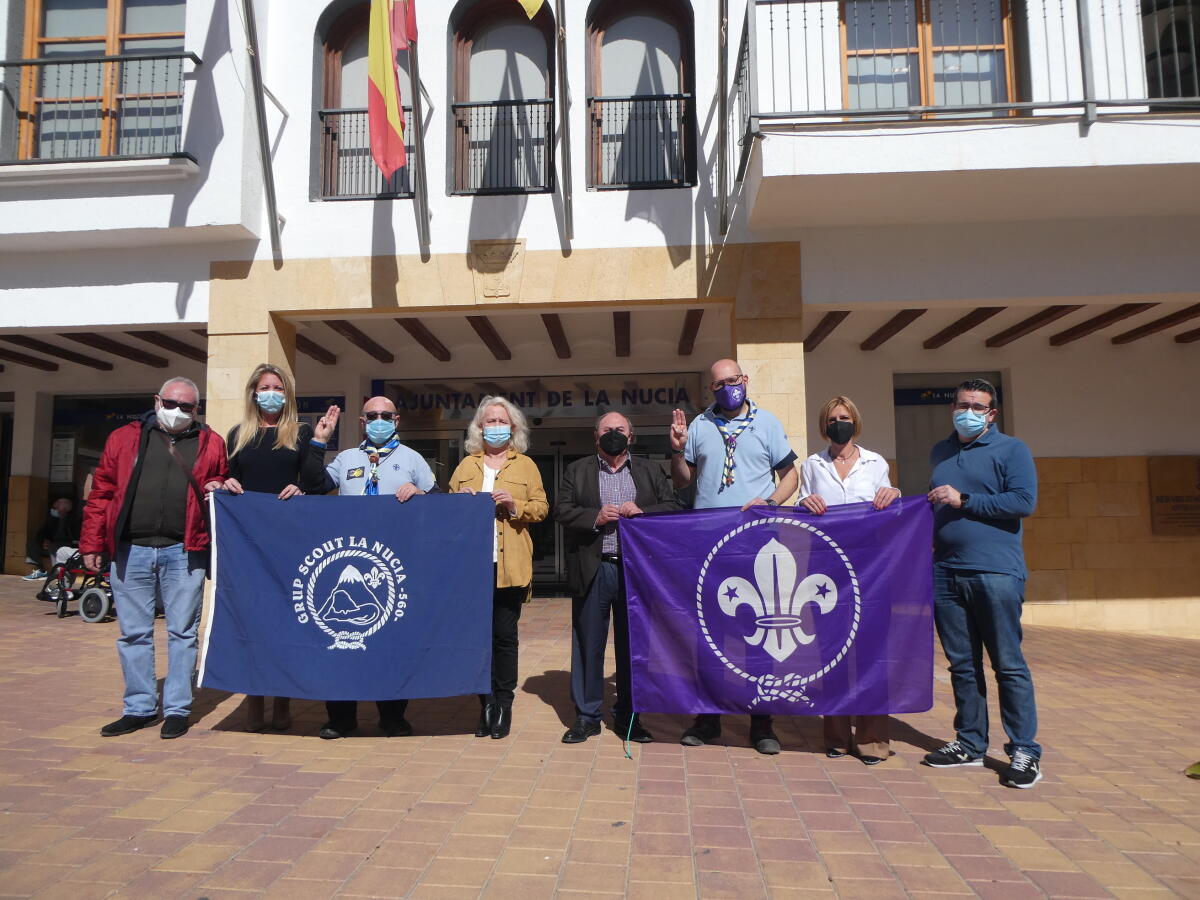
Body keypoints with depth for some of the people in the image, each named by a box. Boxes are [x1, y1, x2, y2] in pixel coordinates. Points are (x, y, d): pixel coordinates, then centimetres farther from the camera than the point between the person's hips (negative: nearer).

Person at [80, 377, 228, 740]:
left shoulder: (210, 443, 8)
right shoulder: (123, 438, 10)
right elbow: (101, 493, 10)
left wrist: (217, 488, -7)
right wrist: (92, 543, 6)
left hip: (183, 552, -1)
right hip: (130, 551, 2)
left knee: (182, 632, 4)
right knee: (133, 633, 8)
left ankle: (177, 709, 14)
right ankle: (139, 708, 21)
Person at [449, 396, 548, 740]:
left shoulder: (526, 465, 10)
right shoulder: (467, 464, 17)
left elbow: (541, 508, 6)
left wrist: (514, 504, -11)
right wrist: (459, 499, -3)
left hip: (509, 566, -2)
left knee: (504, 634, -3)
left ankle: (504, 705, 8)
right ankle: (486, 703, 13)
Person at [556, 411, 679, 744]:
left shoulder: (651, 471, 13)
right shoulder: (576, 471, 10)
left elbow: (673, 508, 5)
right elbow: (562, 512, 1)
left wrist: (642, 512, -12)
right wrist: (595, 517, -14)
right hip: (592, 571, -1)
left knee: (633, 645, 8)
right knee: (588, 645, 5)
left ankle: (628, 717, 20)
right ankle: (586, 716, 17)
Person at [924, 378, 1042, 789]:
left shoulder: (1011, 450, 1)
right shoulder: (939, 454, 19)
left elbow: (1024, 502, -12)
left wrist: (963, 500, -13)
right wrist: (928, 531, 11)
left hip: (995, 571, -5)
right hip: (945, 571, 5)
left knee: (1008, 664, -2)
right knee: (962, 663, 10)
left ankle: (1025, 751, 7)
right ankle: (970, 743, 20)